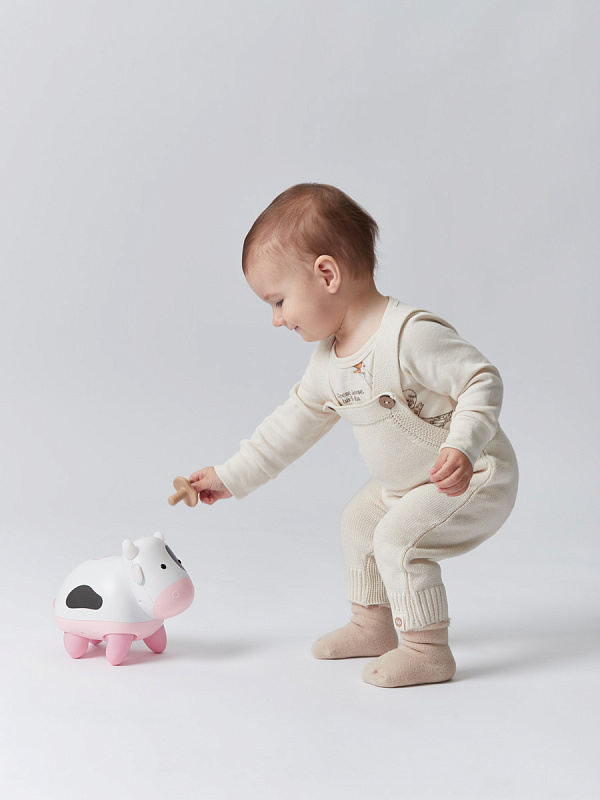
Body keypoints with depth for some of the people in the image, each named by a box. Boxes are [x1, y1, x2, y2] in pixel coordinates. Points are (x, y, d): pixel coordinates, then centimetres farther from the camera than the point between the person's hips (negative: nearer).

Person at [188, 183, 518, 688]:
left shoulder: (412, 335, -30)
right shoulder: (328, 362, -1)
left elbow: (483, 381, -27)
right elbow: (292, 426, 10)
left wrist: (461, 447, -40)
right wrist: (231, 477, 12)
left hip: (475, 477, -10)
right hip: (405, 483, 10)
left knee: (398, 536, -23)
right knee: (360, 519, 20)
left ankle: (427, 651, -10)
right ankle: (373, 625, 35)